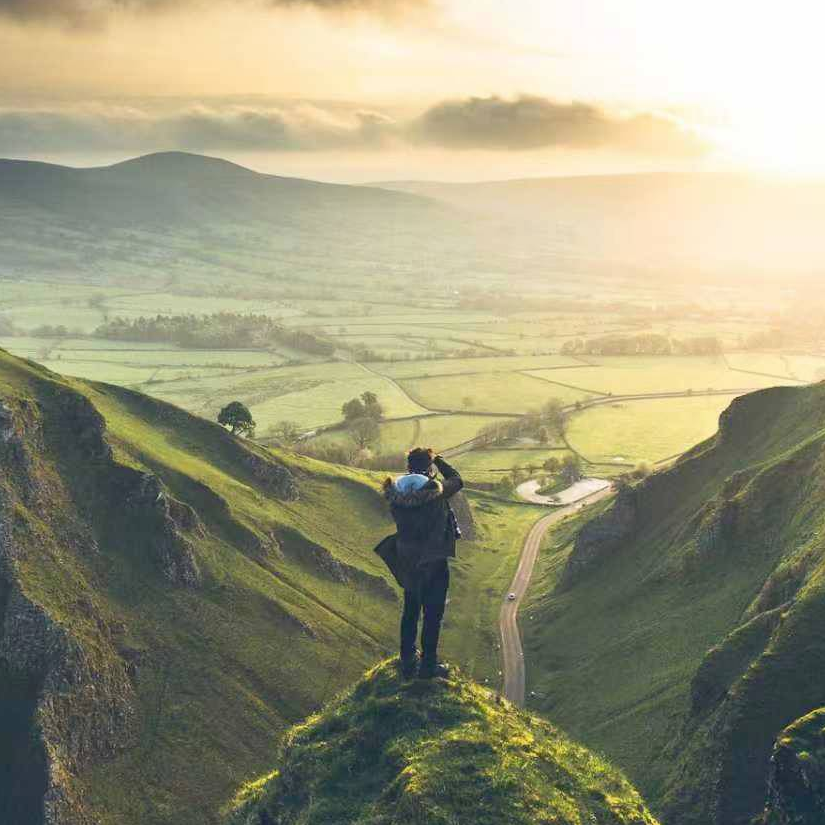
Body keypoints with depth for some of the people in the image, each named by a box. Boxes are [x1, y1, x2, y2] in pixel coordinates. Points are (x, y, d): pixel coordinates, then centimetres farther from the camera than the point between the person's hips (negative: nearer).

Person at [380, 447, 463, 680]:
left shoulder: (395, 491, -8)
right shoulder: (435, 490, -22)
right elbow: (457, 481, -2)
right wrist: (439, 461, 9)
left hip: (406, 563, 5)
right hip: (433, 564, -5)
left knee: (410, 612, 21)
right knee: (432, 615, 9)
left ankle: (408, 661, 32)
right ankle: (428, 666, 17)